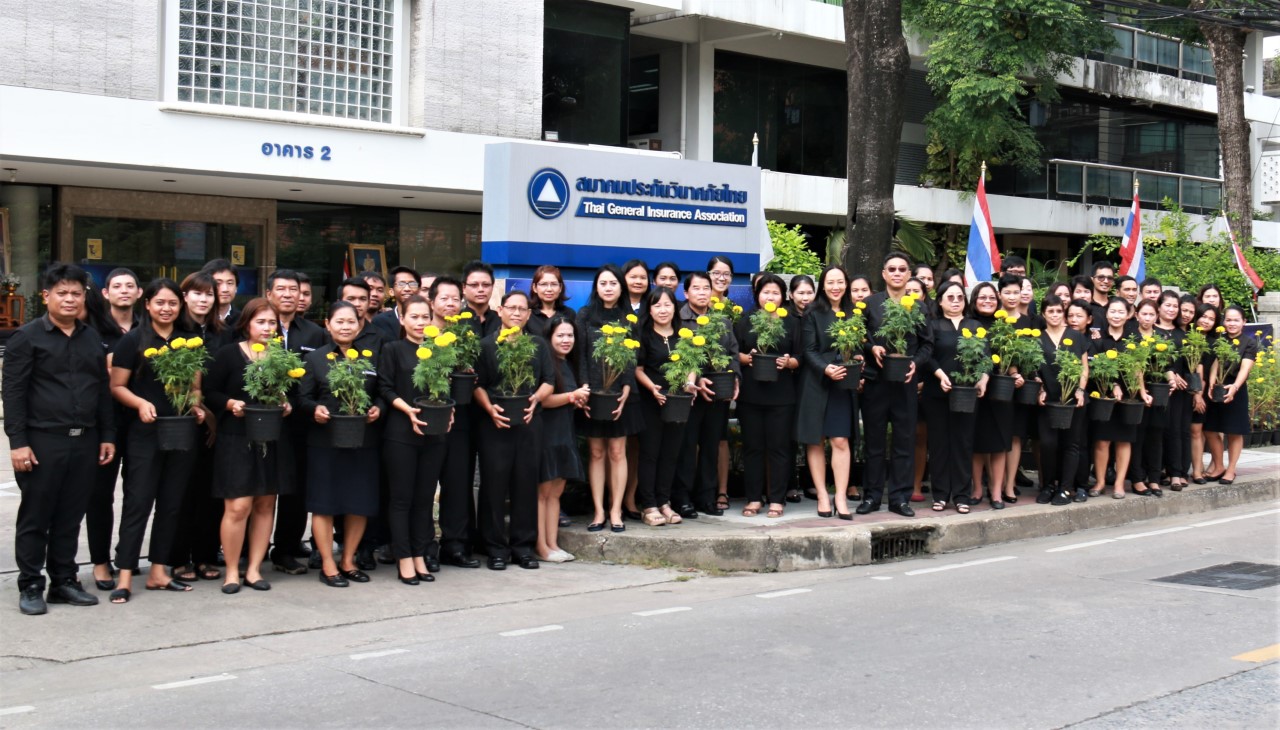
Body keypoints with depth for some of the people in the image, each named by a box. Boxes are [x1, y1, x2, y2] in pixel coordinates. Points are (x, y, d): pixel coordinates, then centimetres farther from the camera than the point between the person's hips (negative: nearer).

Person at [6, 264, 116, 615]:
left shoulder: (92, 339, 13)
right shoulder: (27, 337, -3)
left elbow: (103, 390, 18)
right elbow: (14, 393, -7)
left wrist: (107, 436, 12)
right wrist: (17, 442, -13)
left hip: (84, 442, 5)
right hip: (42, 441, -5)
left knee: (70, 517, 10)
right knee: (35, 517, 3)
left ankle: (64, 582, 20)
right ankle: (30, 587, 12)